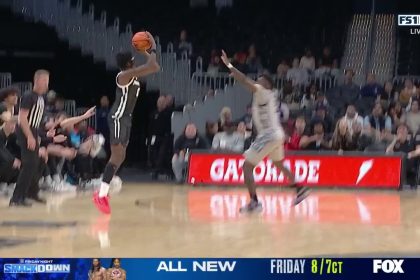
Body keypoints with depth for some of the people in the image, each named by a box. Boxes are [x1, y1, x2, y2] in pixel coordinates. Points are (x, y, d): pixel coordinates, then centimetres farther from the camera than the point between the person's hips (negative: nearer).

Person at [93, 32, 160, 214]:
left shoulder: (133, 76, 13)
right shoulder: (124, 75, -16)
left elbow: (154, 68, 27)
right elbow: (151, 67, -26)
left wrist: (149, 53, 16)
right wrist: (152, 51, -12)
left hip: (126, 118, 10)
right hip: (118, 118, -10)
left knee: (120, 157, 12)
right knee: (117, 156, -14)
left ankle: (103, 191, 16)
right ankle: (101, 195, -15)